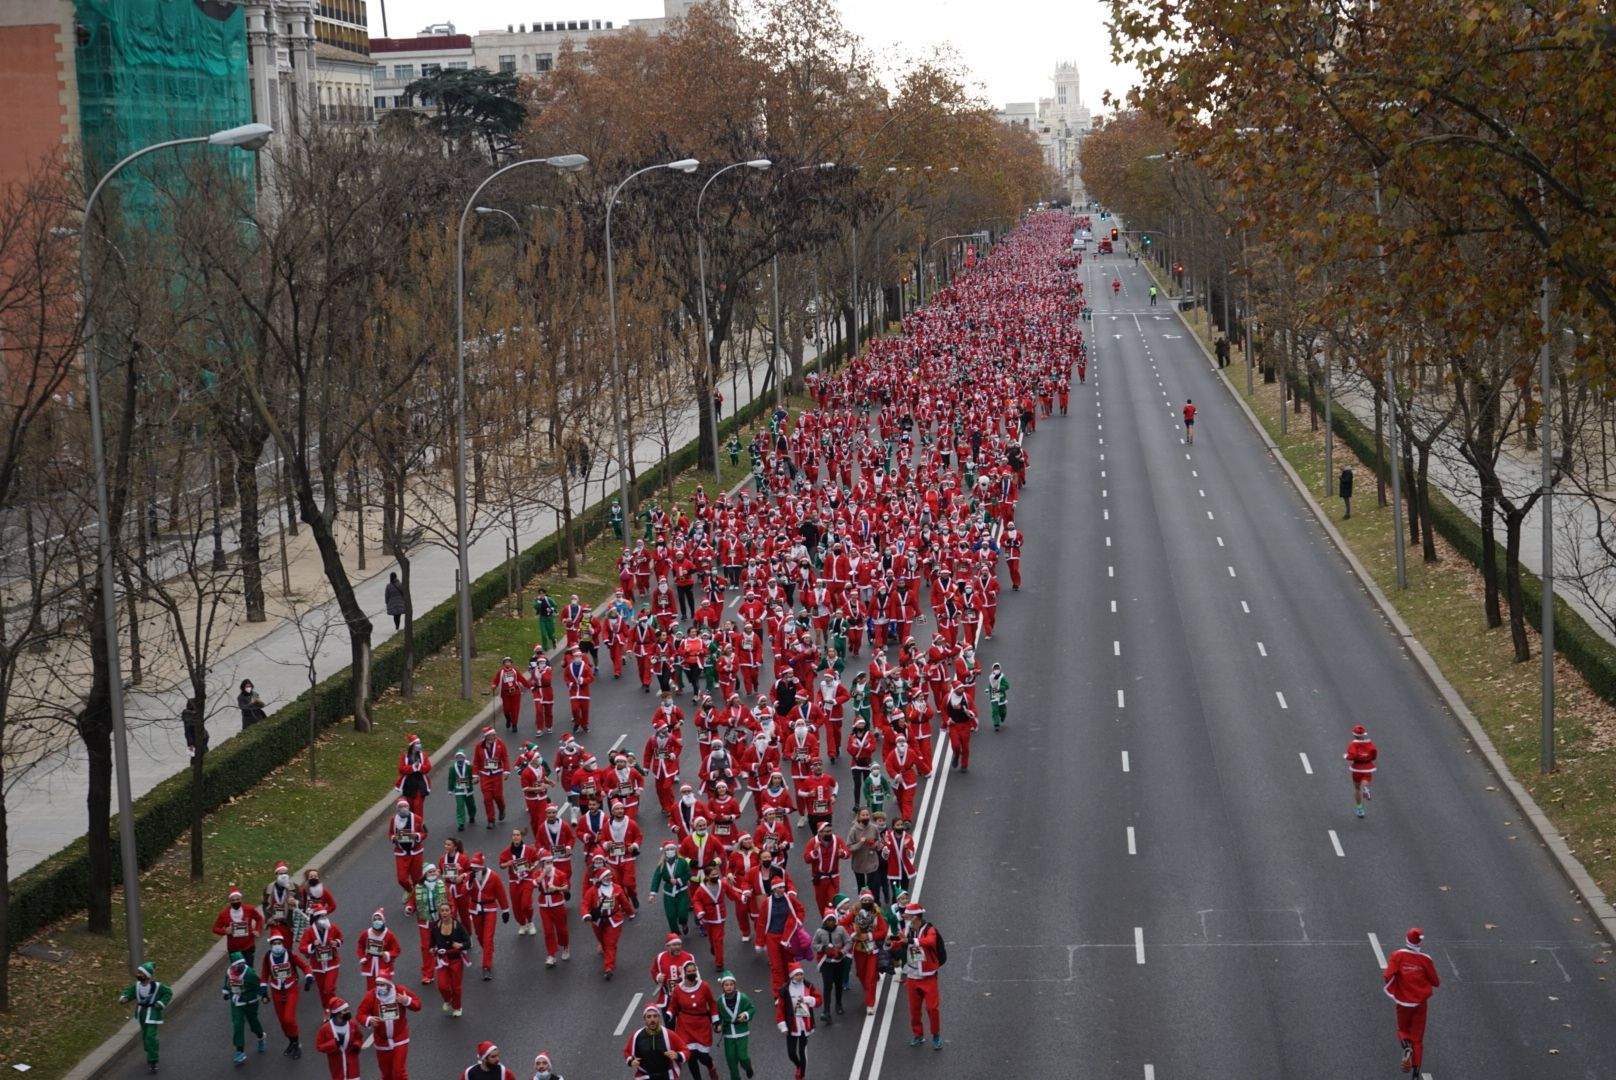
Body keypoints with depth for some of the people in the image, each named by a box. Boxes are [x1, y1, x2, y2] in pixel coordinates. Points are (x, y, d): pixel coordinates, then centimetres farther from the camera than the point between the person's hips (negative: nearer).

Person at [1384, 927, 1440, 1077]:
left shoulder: (1397, 956, -10)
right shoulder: (1425, 959, -9)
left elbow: (1388, 976, -20)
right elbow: (1436, 983, -3)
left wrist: (1392, 993, -1)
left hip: (1403, 1002, 0)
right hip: (1421, 1003, 0)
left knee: (1403, 1030, 23)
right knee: (1418, 1038, 10)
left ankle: (1406, 1047, -9)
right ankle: (1416, 1073, 5)